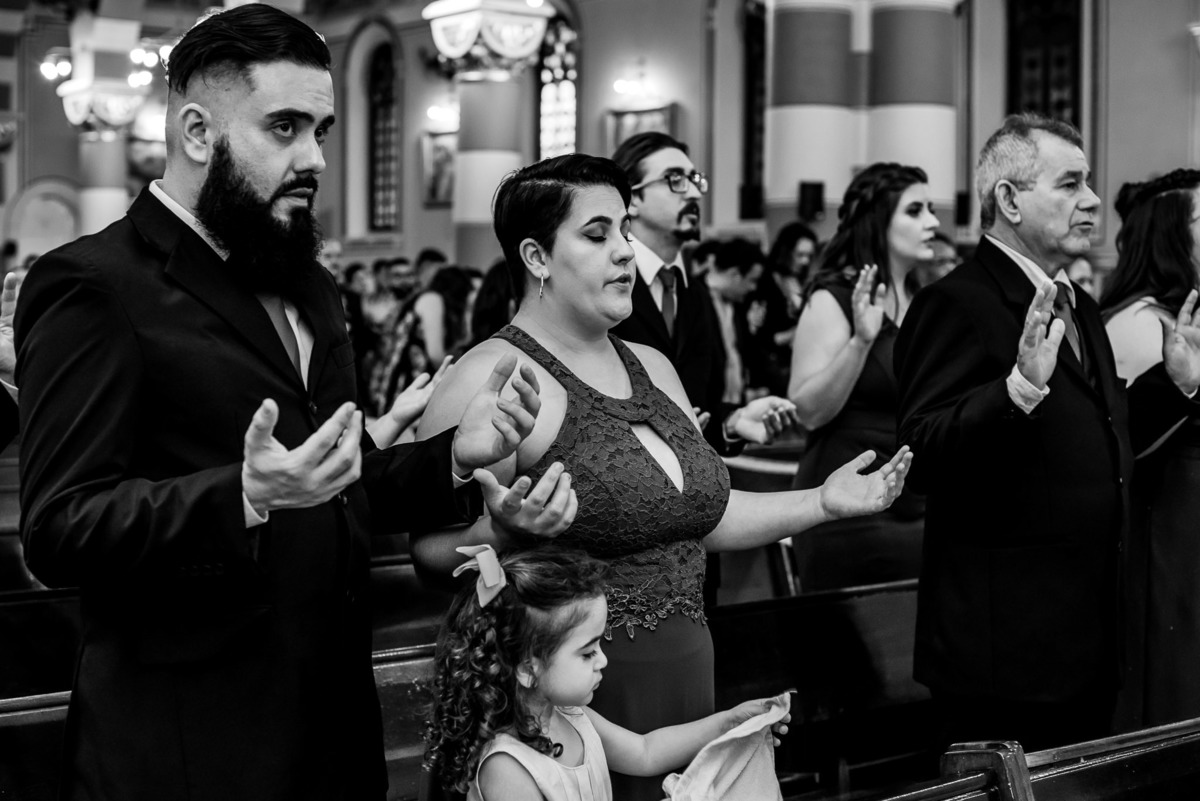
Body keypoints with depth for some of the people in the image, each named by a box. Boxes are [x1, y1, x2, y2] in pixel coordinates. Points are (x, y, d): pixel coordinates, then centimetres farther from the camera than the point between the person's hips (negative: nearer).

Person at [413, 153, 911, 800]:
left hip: (685, 686, 7)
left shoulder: (650, 366, 13)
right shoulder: (492, 379, -13)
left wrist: (822, 502, 9)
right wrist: (502, 532, -35)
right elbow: (432, 552, -16)